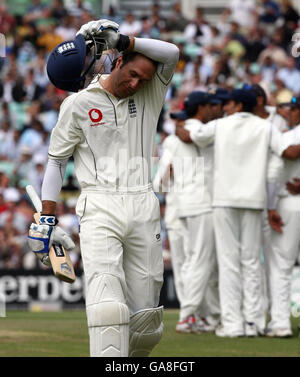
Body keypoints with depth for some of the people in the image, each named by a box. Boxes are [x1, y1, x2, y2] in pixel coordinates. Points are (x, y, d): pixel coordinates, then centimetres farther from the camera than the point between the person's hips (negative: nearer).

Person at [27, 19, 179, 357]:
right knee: (107, 304, -19)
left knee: (146, 314, 3)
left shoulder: (149, 95, 11)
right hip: (99, 209, -3)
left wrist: (120, 39, -11)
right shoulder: (78, 104, 5)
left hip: (143, 208, 3)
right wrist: (46, 219, 3)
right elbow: (56, 160, 9)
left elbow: (171, 53, -5)